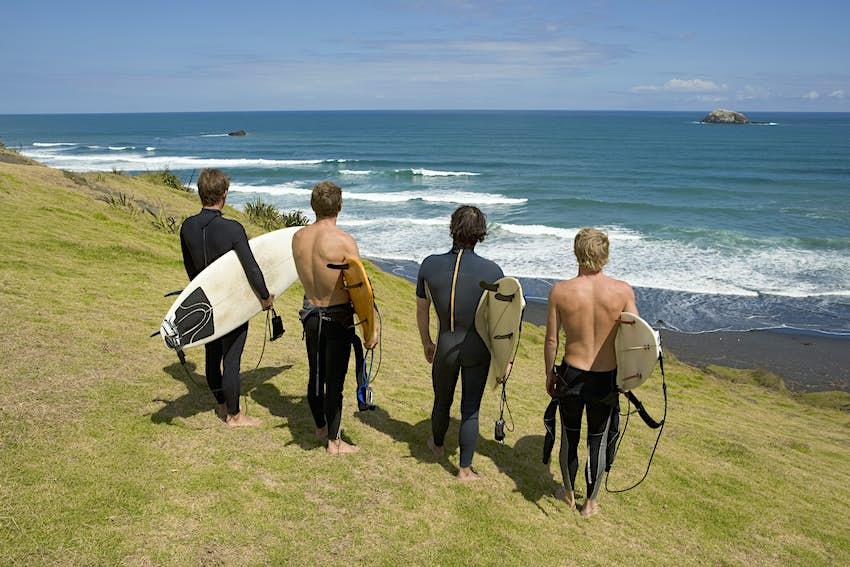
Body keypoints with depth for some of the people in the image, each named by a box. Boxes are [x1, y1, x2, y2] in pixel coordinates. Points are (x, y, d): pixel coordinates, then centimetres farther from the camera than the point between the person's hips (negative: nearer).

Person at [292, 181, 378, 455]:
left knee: (315, 374, 20)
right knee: (334, 380, 6)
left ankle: (321, 427, 40)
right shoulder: (344, 241, -19)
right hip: (338, 318, -5)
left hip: (310, 314, 6)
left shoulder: (298, 237, -3)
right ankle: (334, 441, 20)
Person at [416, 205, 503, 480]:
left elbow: (421, 310, 1)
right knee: (470, 410, 12)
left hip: (445, 347, 2)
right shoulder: (491, 271, -17)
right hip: (478, 351, -2)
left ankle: (437, 444, 51)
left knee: (442, 401, 25)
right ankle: (465, 468, 23)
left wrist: (426, 342, 17)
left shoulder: (430, 265, -11)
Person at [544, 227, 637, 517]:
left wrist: (549, 374, 10)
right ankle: (590, 502, 33)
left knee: (569, 436, 20)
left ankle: (569, 493, 41)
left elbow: (551, 340, -6)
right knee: (598, 441, 18)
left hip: (571, 376, 0)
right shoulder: (623, 291, -12)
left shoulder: (560, 291, -13)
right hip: (606, 379, 0)